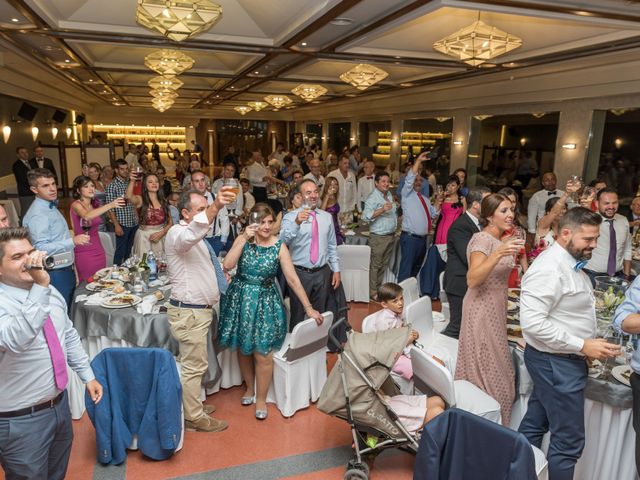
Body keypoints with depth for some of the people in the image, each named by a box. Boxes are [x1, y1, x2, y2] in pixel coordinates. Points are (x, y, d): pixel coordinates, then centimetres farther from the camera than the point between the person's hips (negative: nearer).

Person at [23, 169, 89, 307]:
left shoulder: (50, 206, 10)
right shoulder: (37, 214, -19)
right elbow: (42, 248, -26)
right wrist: (72, 241, -35)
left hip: (66, 269, 9)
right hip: (56, 273, -9)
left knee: (70, 310, 17)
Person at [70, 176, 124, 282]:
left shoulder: (93, 205, 10)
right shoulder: (76, 205, -11)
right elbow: (87, 216, -35)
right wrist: (110, 205, -43)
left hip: (98, 250, 6)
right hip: (84, 252, -6)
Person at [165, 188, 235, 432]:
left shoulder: (196, 235, 15)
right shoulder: (177, 233, -16)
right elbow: (192, 233, -43)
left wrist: (220, 275, 15)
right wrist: (216, 207, -57)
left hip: (200, 309, 10)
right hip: (189, 312, -10)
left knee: (192, 363, 21)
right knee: (194, 365, 1)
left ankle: (191, 405, 35)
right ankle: (195, 417, 15)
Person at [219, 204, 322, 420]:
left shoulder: (279, 246, -9)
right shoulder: (242, 239, -5)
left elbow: (293, 279, -8)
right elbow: (227, 265, -18)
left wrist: (308, 308, -10)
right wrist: (245, 238, -22)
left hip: (265, 302, -2)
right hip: (240, 299, 2)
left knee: (262, 353, -1)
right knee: (244, 348, 15)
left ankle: (261, 398, 20)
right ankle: (249, 387, 39)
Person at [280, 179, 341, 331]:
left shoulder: (327, 217, 6)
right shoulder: (290, 217, -8)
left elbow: (332, 246, 11)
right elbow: (281, 242, -26)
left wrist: (336, 270, 6)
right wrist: (296, 223, -39)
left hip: (322, 273, 4)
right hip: (300, 273, -3)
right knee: (298, 316, 9)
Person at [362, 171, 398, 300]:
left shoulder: (389, 195, 13)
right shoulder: (373, 198, -14)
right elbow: (366, 216, -26)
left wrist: (396, 220, 16)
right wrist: (382, 210, -33)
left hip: (391, 235, 8)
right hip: (378, 236, -8)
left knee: (384, 264, 15)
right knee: (375, 265, -1)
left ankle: (380, 288, 26)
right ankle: (373, 292, 7)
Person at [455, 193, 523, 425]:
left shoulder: (500, 239, 11)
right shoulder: (482, 239, -16)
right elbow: (472, 279, -30)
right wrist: (499, 253, -37)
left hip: (496, 309, 9)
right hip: (482, 309, -9)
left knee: (493, 367, 16)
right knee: (488, 370, -1)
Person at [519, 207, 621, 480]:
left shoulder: (570, 264, 9)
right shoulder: (550, 268, -23)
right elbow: (532, 322, -28)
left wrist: (589, 345, 8)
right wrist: (582, 346, -24)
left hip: (558, 359, 10)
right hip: (556, 362, -10)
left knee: (534, 426, 21)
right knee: (569, 440, 1)